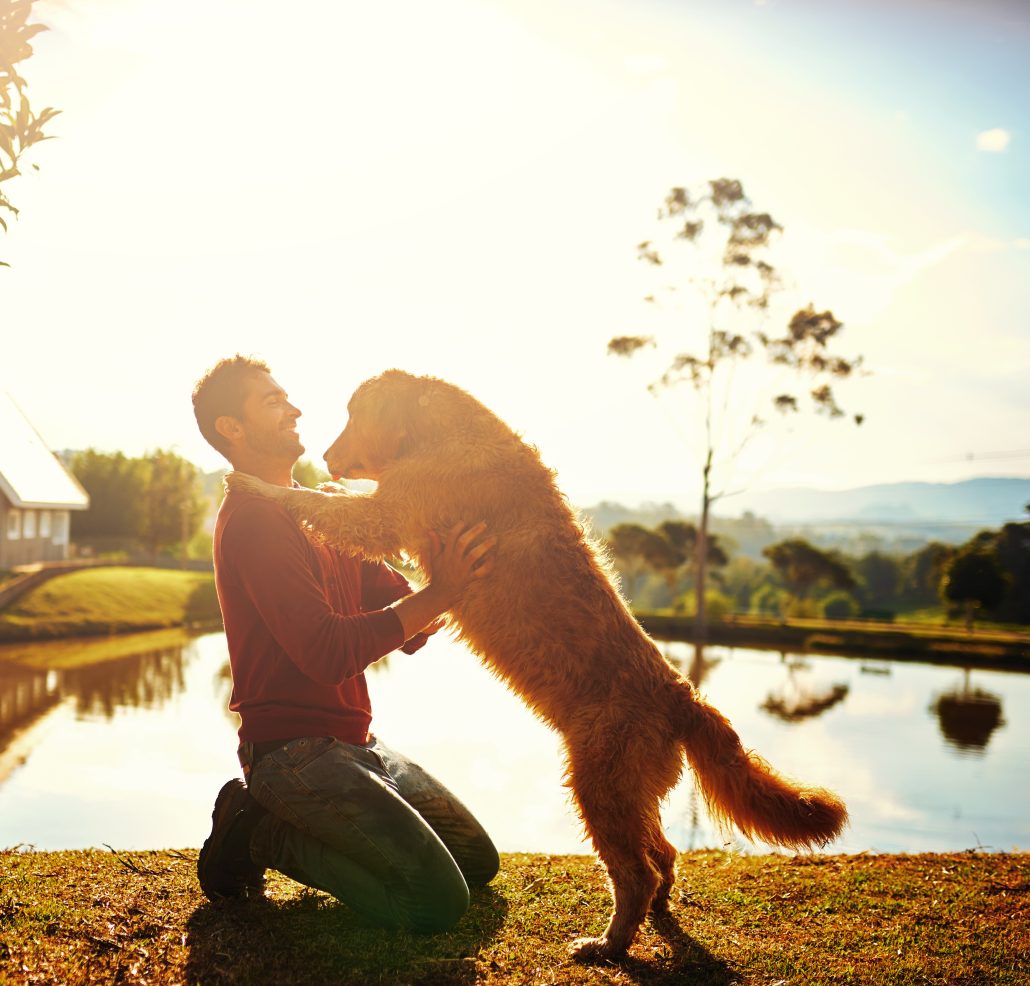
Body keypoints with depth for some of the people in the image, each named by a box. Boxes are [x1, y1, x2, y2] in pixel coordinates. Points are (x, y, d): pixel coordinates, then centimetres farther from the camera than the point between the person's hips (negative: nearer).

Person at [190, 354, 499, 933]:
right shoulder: (252, 520, -14)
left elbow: (400, 609, 8)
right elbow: (327, 652, -24)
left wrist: (450, 576, -11)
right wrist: (437, 595, -24)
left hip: (355, 745, 9)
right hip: (296, 750, -9)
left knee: (478, 861, 15)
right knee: (438, 901, -16)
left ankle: (270, 819, 14)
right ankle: (260, 835, 0)